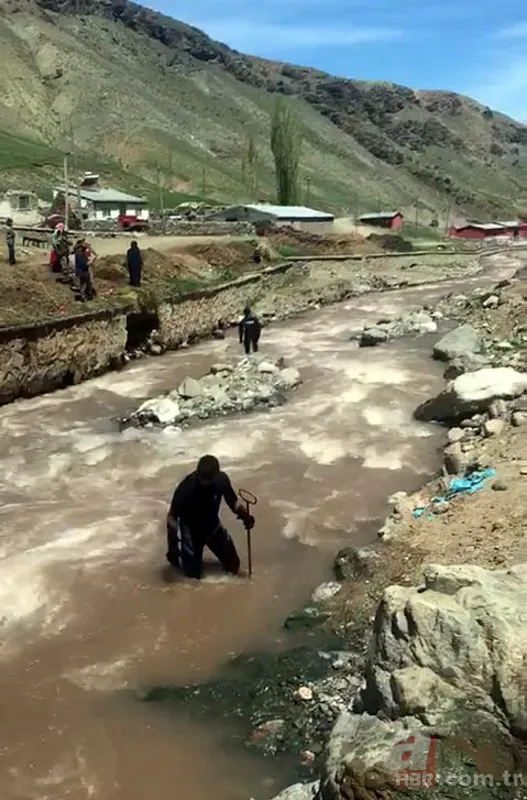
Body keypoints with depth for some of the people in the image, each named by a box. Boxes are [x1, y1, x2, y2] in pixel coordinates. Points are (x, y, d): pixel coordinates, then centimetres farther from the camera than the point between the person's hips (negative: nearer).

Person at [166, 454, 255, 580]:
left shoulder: (222, 479, -21)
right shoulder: (186, 487, -33)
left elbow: (231, 499, 0)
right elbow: (172, 517, -22)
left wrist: (244, 515, -17)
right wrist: (172, 546, -22)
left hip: (213, 525, 4)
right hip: (191, 529, -4)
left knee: (233, 565, 9)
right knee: (193, 573, -5)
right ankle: (178, 555, 25)